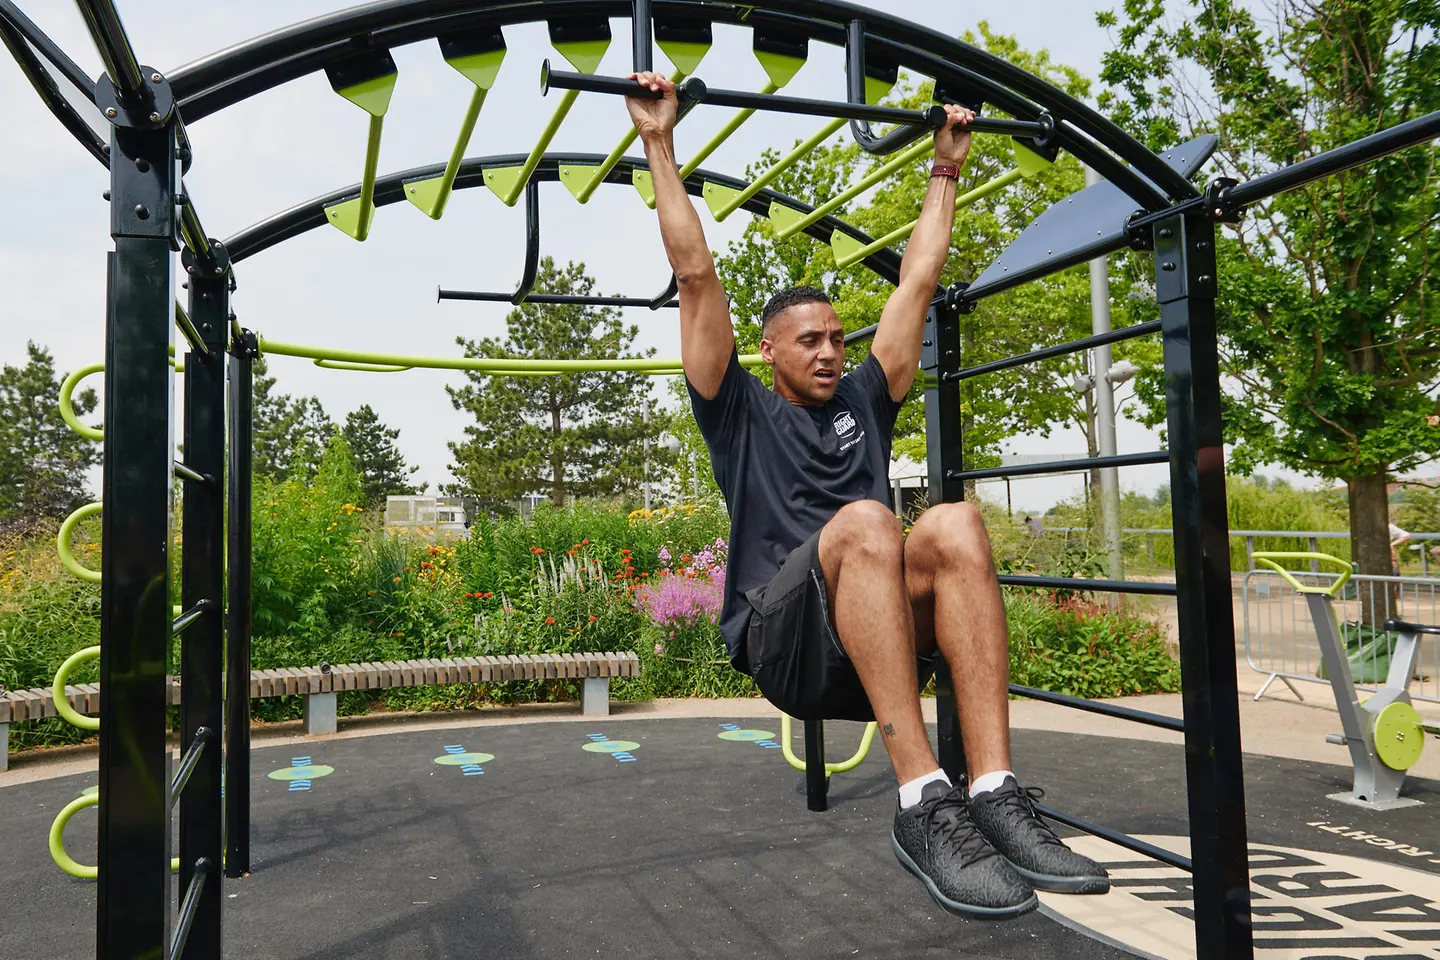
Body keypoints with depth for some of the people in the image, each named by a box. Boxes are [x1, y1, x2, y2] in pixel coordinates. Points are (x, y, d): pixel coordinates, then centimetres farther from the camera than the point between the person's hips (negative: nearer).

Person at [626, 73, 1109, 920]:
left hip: (886, 642, 4)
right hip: (786, 641, -3)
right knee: (865, 524, -36)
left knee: (954, 525, -28)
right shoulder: (742, 412, 14)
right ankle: (924, 803, -34)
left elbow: (918, 282, 28)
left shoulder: (864, 402, 24)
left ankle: (993, 795, -32)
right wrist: (661, 145, 11)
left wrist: (947, 170, 33)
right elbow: (697, 277, 9)